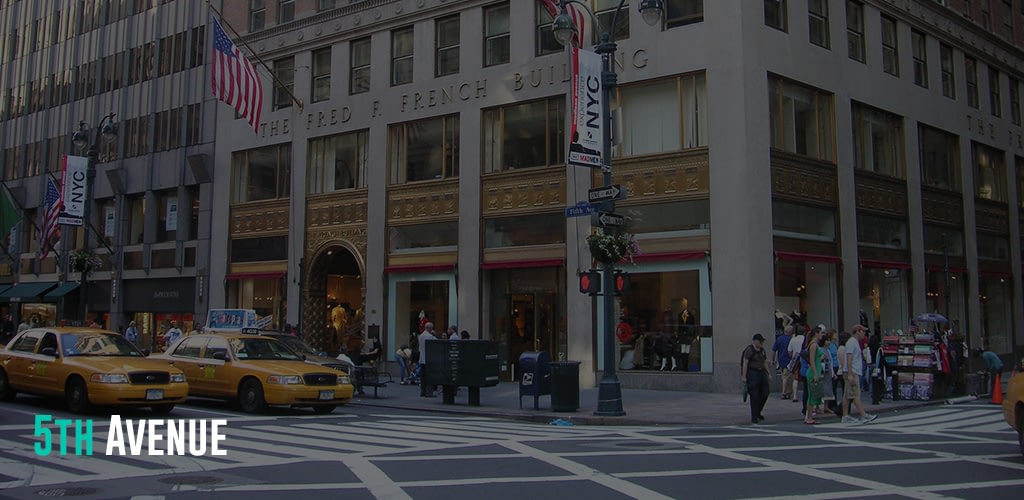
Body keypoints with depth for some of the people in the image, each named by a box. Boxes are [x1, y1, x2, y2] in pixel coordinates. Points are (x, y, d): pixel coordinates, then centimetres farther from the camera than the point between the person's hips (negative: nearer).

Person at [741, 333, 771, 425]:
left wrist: (768, 374, 14)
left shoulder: (762, 350, 12)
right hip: (752, 373, -7)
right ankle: (754, 417, 2)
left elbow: (765, 362, 18)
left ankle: (758, 412, 27)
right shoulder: (749, 350, -11)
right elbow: (745, 363, -14)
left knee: (765, 394, 6)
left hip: (761, 373, 7)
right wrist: (743, 376, -18)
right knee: (754, 396, -6)